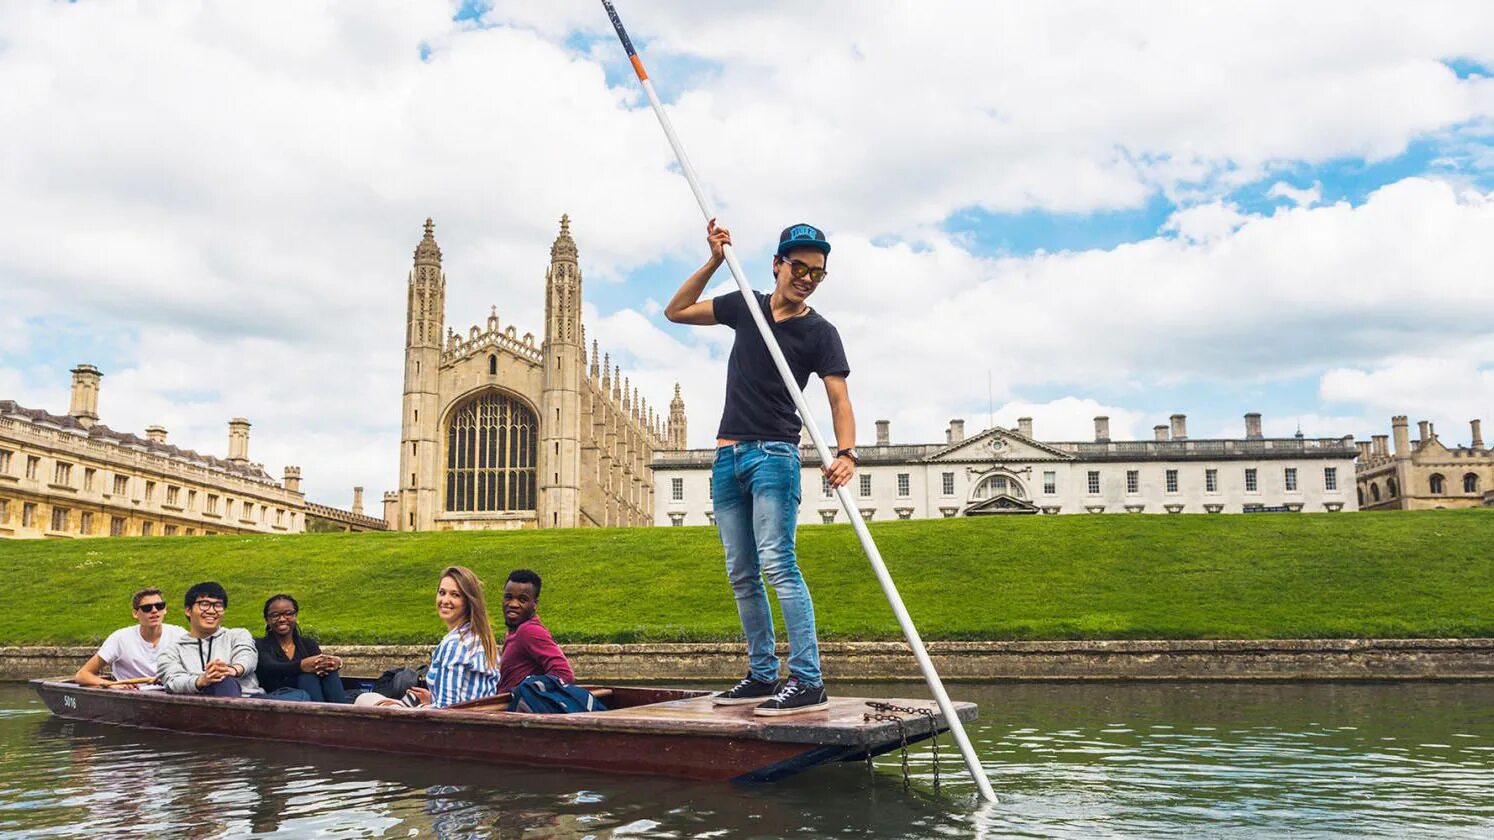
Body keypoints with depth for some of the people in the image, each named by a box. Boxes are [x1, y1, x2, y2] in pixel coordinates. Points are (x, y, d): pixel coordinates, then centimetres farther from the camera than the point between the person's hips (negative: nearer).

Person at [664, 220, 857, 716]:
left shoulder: (820, 333, -2)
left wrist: (846, 453, -30)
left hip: (773, 454, -6)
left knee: (778, 565, -18)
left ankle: (808, 681, -18)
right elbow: (676, 311, 19)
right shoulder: (746, 306, 12)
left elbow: (839, 399, -11)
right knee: (742, 575, 7)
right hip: (728, 456, 6)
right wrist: (714, 262, 7)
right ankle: (763, 676, 14)